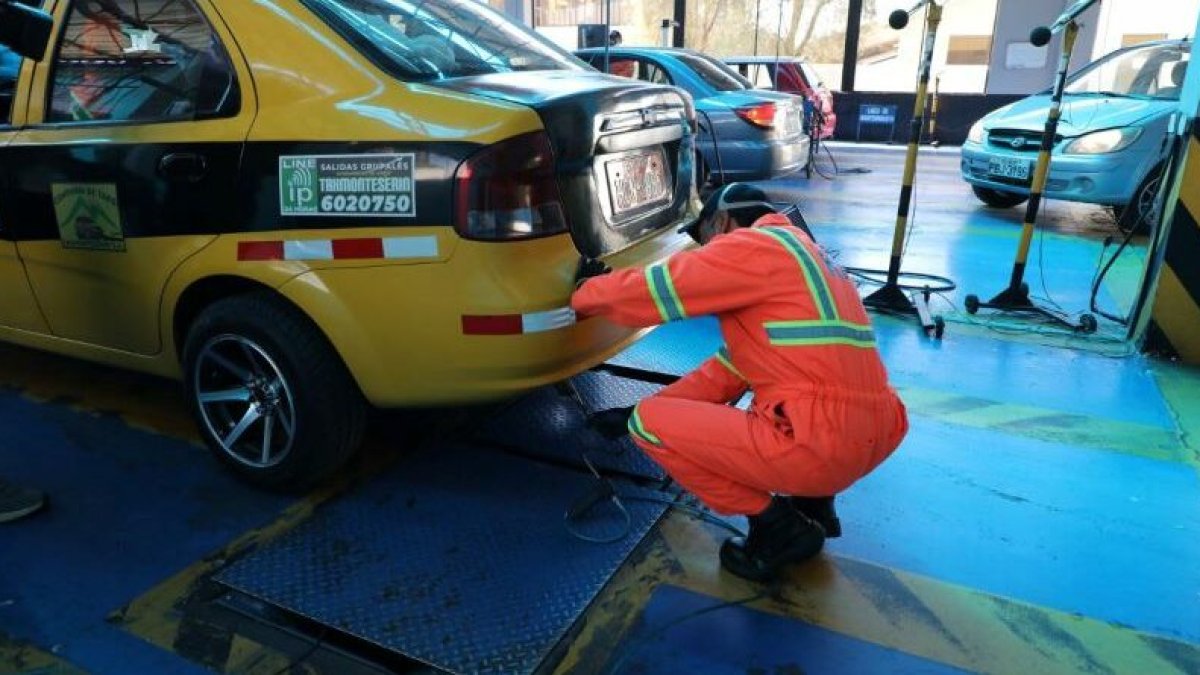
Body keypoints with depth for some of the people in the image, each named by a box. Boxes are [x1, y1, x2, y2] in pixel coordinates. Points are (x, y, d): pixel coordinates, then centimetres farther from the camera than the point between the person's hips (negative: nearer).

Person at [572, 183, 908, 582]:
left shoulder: (751, 247, -6)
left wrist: (584, 294, 16)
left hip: (819, 443, -10)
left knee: (649, 423, 1)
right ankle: (812, 503, 18)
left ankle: (778, 527, 3)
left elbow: (649, 292, -6)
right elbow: (733, 366, 21)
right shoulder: (801, 254, 22)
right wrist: (638, 409, 22)